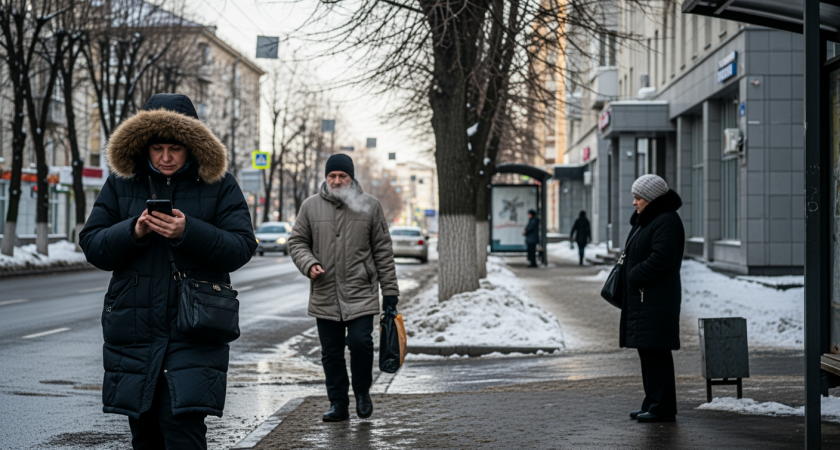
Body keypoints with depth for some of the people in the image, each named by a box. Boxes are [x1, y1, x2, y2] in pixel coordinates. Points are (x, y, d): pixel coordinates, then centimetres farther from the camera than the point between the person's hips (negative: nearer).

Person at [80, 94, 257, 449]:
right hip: (133, 327, 3)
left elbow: (241, 248, -6)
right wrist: (132, 232, -15)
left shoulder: (219, 185, 2)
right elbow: (92, 246, 5)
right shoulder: (121, 183, 8)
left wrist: (189, 232, -21)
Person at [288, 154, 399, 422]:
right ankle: (338, 404, 18)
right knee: (331, 352, 6)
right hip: (325, 296, 2)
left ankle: (362, 392, 13)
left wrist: (389, 290, 4)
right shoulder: (311, 206, 6)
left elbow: (383, 250, 6)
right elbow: (297, 242, 12)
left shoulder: (369, 206, 4)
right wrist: (309, 264, -9)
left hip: (361, 293, -2)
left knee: (361, 342, -12)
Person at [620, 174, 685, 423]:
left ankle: (663, 407, -5)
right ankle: (653, 403, 20)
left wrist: (634, 277, -13)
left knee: (656, 352, -8)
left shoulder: (667, 222, -14)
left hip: (658, 299, -11)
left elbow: (660, 260, -23)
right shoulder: (645, 220, 18)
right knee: (646, 351, 13)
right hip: (642, 298, 11)